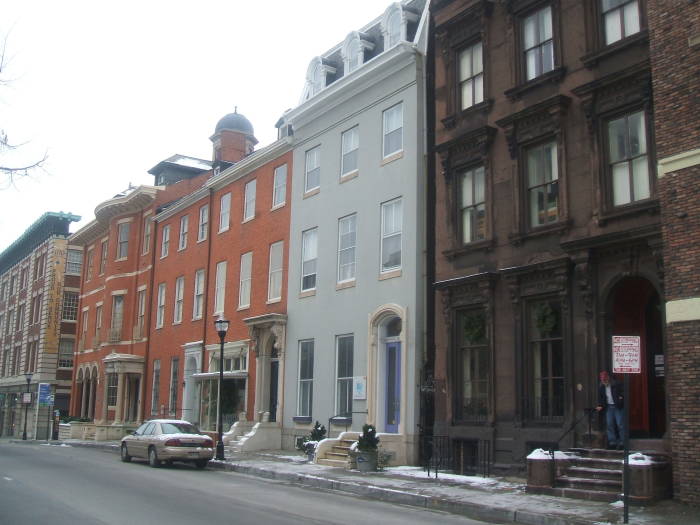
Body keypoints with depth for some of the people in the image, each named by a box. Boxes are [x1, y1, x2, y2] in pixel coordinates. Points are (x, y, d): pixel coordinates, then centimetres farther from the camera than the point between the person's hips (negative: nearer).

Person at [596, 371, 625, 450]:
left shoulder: (616, 384, -11)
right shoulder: (601, 387, 5)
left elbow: (623, 392, -3)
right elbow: (600, 398, 14)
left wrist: (621, 397, -20)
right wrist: (600, 406, 4)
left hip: (618, 407, -5)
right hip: (608, 407, 5)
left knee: (620, 424, -4)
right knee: (609, 425, 4)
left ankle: (622, 442, 2)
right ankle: (612, 442, 11)